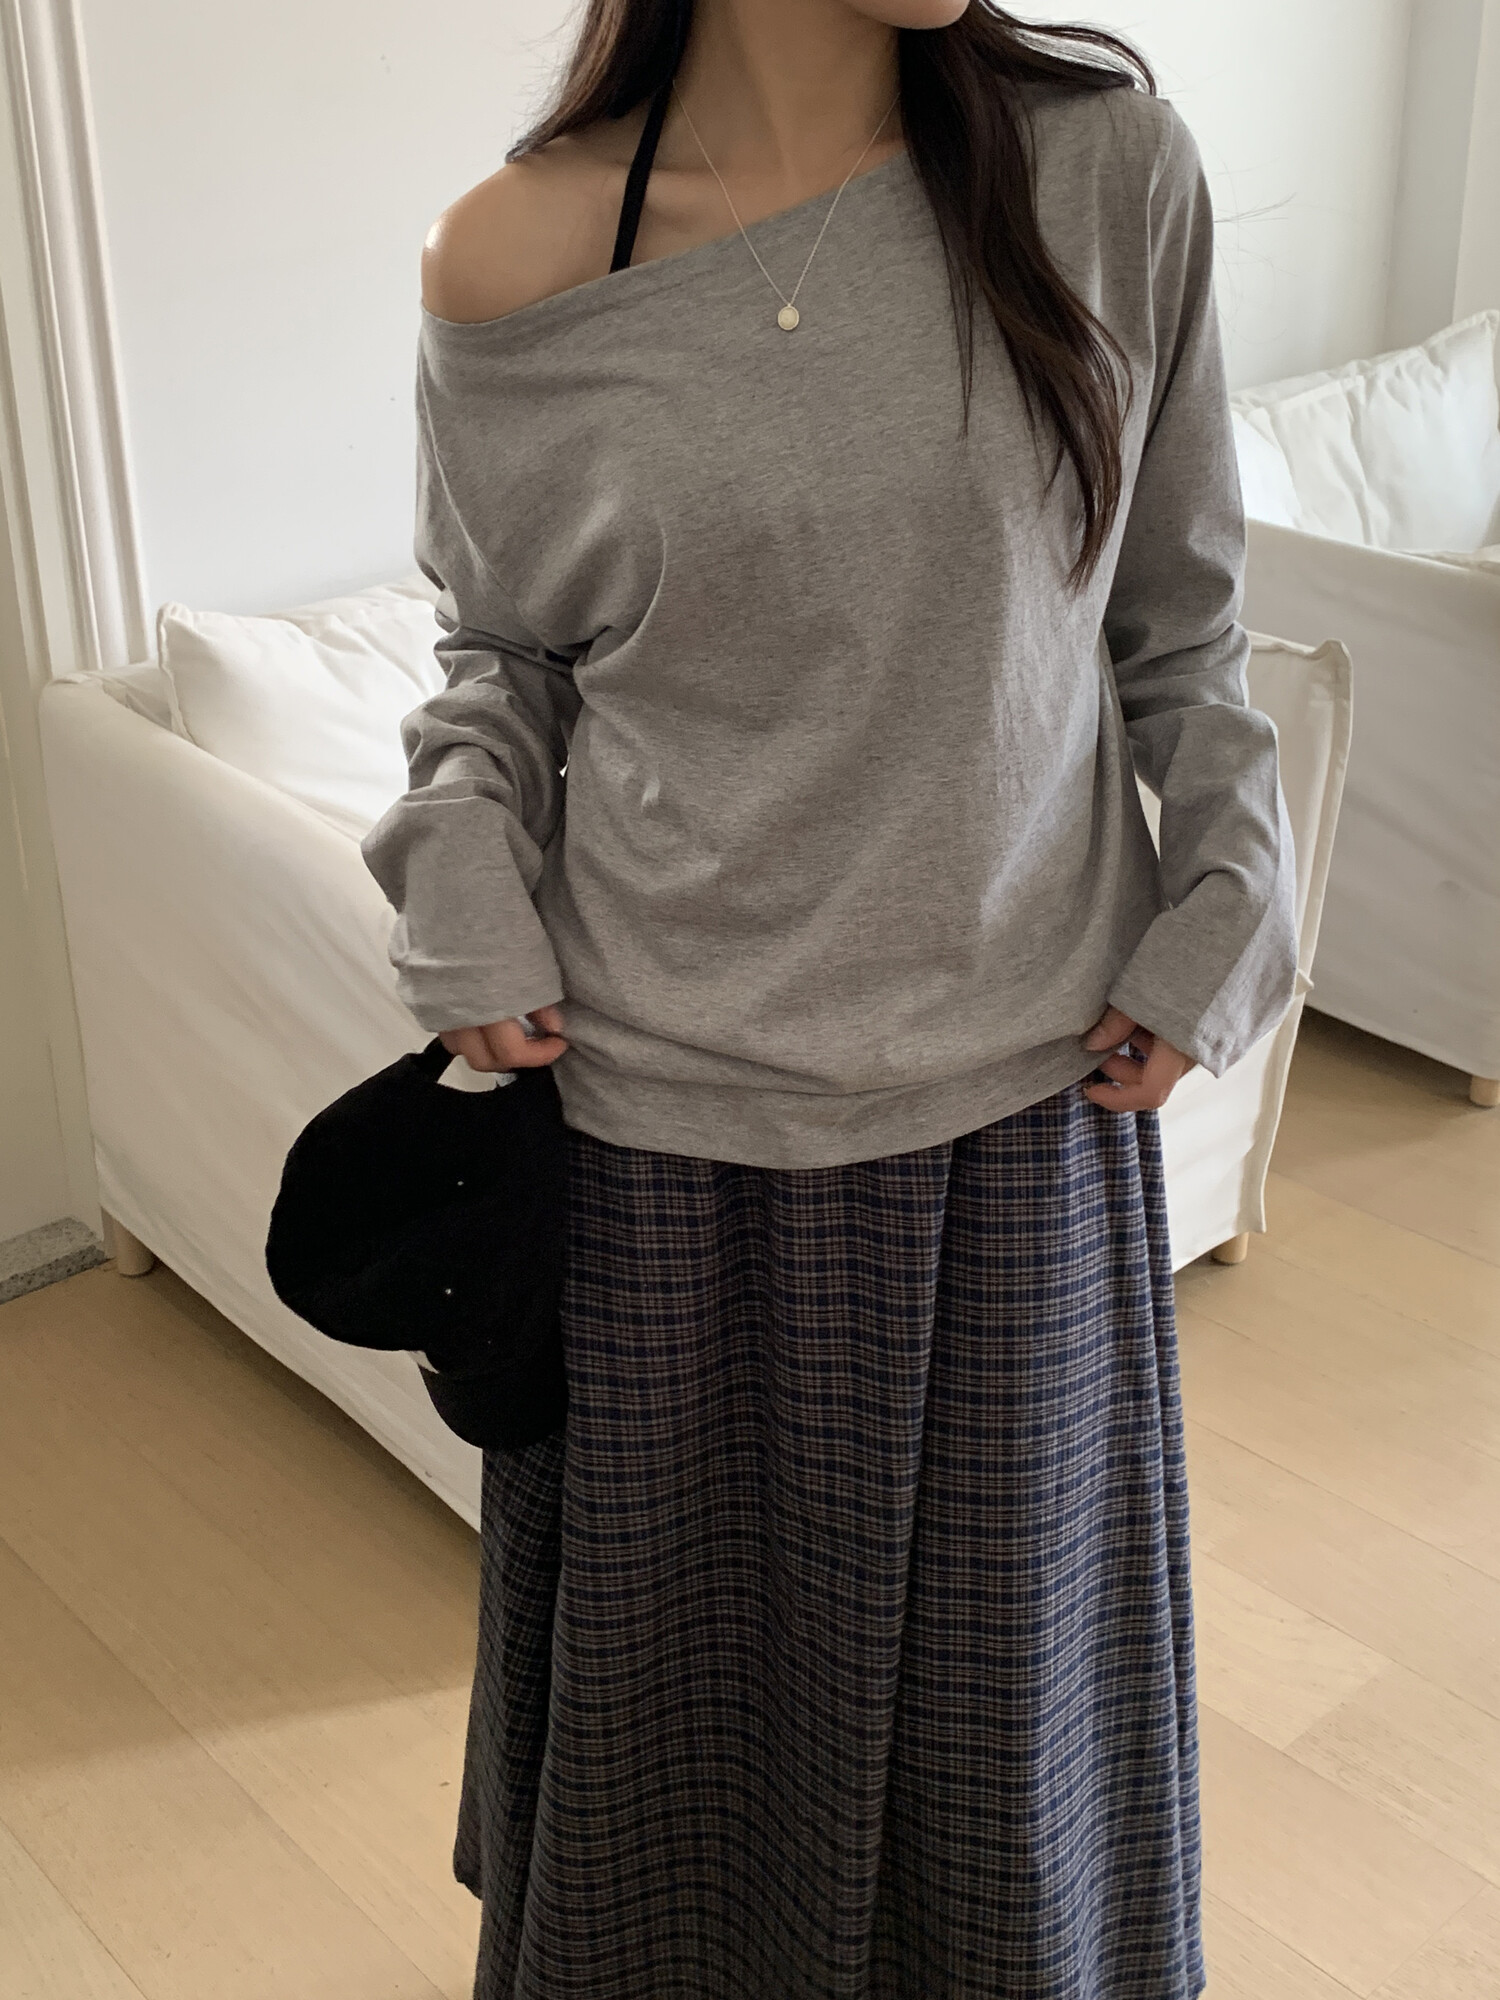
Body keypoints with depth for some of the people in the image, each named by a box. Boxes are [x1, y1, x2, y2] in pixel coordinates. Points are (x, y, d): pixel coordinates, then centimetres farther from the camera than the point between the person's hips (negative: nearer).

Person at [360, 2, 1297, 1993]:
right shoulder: (515, 263, -9)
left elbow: (1180, 621, 3)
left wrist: (1223, 912, -3)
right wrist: (468, 903, -8)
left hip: (1020, 1084, 1)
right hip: (656, 1103, 0)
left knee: (996, 1644, 20)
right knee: (675, 1632, 20)